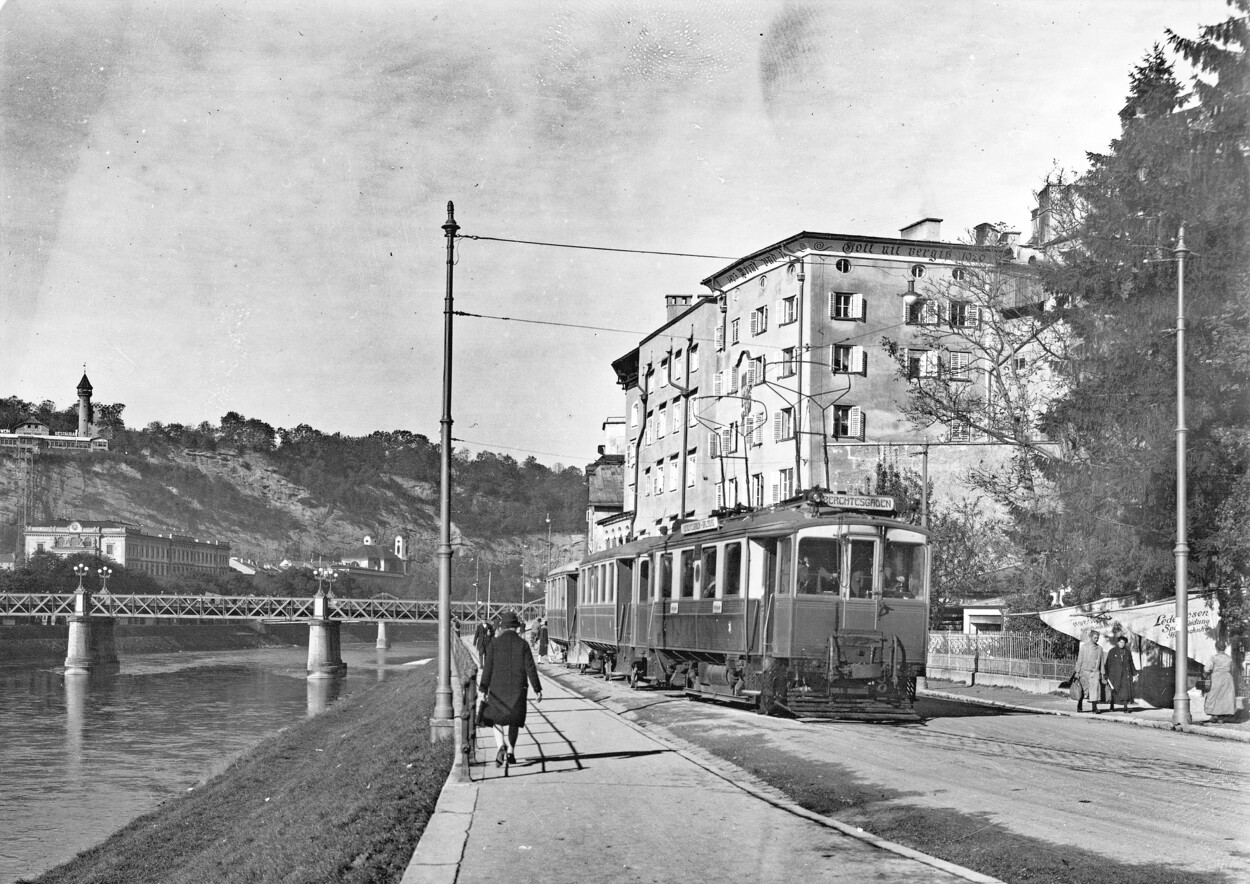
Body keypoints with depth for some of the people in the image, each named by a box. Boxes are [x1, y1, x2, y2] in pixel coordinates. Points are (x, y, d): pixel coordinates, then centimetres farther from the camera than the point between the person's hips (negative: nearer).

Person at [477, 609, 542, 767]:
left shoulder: (494, 643, -4)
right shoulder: (523, 644, -3)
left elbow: (487, 668, -6)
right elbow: (530, 669, -4)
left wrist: (482, 690, -5)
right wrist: (537, 690, 1)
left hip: (498, 689, -1)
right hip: (518, 689, 1)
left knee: (497, 719, 10)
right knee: (514, 720, 14)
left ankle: (501, 746, -14)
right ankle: (510, 753, 13)